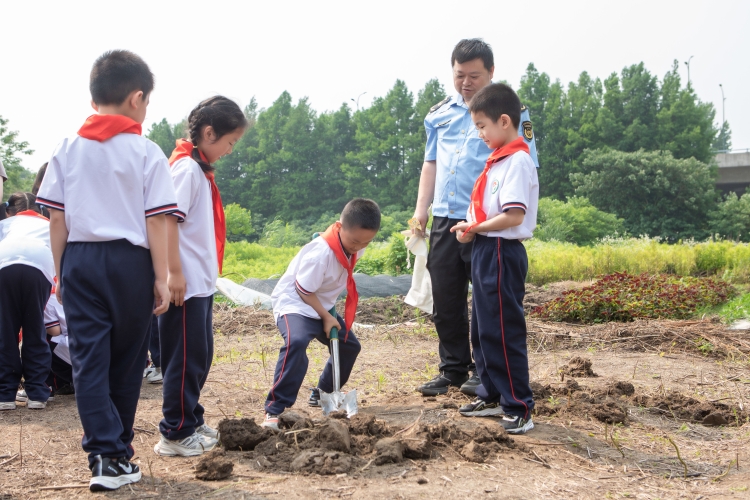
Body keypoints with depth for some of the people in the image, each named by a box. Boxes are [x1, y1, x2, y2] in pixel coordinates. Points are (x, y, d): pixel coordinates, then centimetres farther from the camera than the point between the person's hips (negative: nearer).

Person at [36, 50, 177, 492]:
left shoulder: (68, 150, 6)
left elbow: (57, 219, 6)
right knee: (126, 362, 11)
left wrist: (61, 272, 14)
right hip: (129, 261, -2)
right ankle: (119, 451, 23)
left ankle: (106, 455, -3)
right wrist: (161, 278, -2)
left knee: (89, 359, 4)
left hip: (80, 260, 2)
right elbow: (156, 222, -6)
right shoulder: (147, 153, -3)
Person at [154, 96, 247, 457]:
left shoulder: (201, 170, 15)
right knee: (185, 358, -3)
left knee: (200, 356, 17)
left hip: (201, 284, 10)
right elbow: (168, 221, -21)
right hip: (186, 284, -10)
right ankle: (175, 434, 5)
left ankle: (191, 421, 28)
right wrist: (175, 273, -24)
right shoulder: (186, 168, -14)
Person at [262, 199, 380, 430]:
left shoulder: (354, 244, -8)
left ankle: (322, 393, 33)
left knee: (349, 345, 12)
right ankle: (275, 410, -31)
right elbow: (304, 291, -24)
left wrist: (330, 313, 8)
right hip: (294, 303, -9)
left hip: (323, 306, 9)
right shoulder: (320, 253, -32)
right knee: (296, 343, -34)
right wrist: (326, 317, -17)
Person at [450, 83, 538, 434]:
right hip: (484, 251, 10)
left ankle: (519, 408, 2)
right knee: (482, 329, 16)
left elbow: (514, 216, -23)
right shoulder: (498, 160, 15)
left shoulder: (517, 162, -16)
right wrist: (471, 229, 1)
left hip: (503, 253, -10)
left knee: (504, 332, -6)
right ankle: (492, 396, 28)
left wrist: (474, 228, -13)